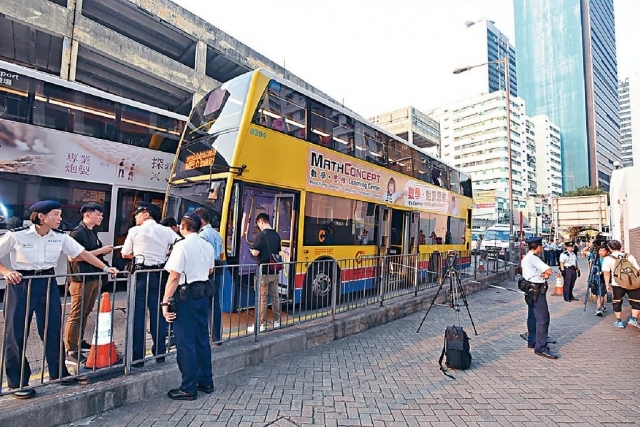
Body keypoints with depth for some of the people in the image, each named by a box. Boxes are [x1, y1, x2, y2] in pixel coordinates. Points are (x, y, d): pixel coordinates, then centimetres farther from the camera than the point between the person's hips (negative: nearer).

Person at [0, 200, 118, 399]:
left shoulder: (60, 237, -2)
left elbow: (82, 254, 1)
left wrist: (105, 268, -4)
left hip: (48, 284, 3)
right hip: (21, 284, -3)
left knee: (53, 330, 9)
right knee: (16, 334, 5)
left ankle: (58, 372, 26)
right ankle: (18, 382, 21)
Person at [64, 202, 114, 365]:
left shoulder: (93, 232, 14)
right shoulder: (77, 232, -13)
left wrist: (105, 251, 6)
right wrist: (100, 250, -19)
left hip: (94, 277, 9)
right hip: (81, 279, -9)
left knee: (85, 313, 17)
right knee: (77, 315, -2)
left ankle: (79, 341, 30)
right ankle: (71, 351, 5)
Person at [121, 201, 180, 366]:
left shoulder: (135, 231, -3)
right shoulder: (166, 231, 4)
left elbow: (125, 254, 5)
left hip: (142, 274, -3)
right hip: (160, 275, 3)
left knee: (138, 314, 5)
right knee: (158, 313, 11)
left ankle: (137, 357, 11)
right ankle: (160, 353, 21)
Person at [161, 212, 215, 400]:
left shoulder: (182, 245, -14)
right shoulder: (207, 246, 7)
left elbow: (174, 276, -19)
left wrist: (165, 302, -16)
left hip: (186, 295, -7)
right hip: (203, 294, 7)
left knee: (185, 342, 3)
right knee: (202, 339, 16)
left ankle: (188, 388, 14)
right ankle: (206, 382, 27)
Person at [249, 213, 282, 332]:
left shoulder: (261, 235, -14)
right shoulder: (276, 235, 7)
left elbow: (255, 253, -15)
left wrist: (252, 251, 6)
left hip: (264, 271, -7)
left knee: (262, 298, 0)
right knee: (275, 296, 14)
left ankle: (261, 325, 7)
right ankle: (276, 321, 23)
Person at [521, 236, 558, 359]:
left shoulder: (526, 257, 14)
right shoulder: (533, 258, -17)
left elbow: (546, 272, 12)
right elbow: (549, 271, -20)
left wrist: (543, 274, -9)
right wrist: (545, 274, 0)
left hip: (531, 290, 11)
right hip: (537, 290, -11)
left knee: (533, 316, 17)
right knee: (543, 318, -10)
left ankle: (532, 341, 27)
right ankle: (541, 347, -9)